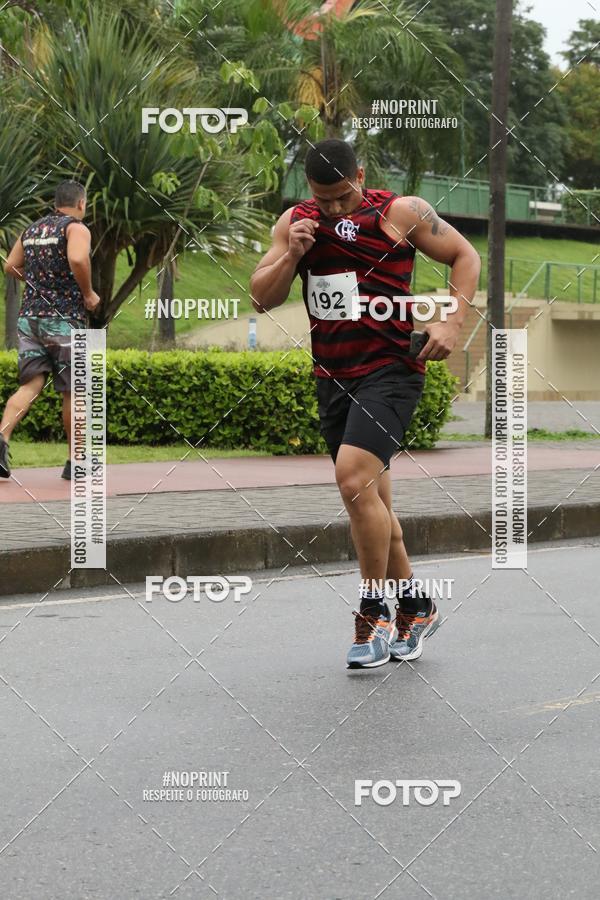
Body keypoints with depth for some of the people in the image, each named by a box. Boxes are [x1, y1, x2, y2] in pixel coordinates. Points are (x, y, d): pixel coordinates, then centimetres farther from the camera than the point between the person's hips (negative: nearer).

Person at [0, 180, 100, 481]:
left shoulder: (31, 230, 15)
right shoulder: (76, 228, -6)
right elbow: (78, 259, -26)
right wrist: (88, 293, -13)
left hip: (29, 317, 5)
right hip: (64, 319, -5)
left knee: (30, 384, 1)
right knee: (71, 392, 6)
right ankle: (75, 463, 14)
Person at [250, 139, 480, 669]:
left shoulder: (401, 212, -4)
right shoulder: (294, 223, 8)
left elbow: (465, 256, 5)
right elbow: (261, 300, 8)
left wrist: (452, 322, -8)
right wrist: (291, 255, -9)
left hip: (390, 370, -6)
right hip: (333, 377, 6)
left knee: (355, 479, -22)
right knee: (371, 501, 12)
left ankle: (375, 615, -10)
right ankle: (415, 606, 28)